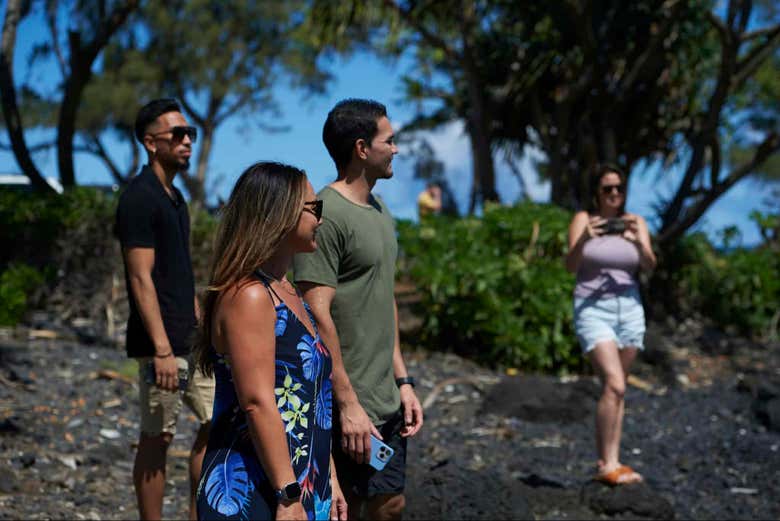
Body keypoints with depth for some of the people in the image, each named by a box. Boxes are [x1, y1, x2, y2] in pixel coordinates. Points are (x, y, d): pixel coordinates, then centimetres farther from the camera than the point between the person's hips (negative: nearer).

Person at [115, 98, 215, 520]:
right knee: (157, 438, -1)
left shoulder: (175, 198, 15)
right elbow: (141, 280, -19)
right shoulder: (139, 199, -14)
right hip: (161, 345, -9)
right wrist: (162, 350, -23)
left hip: (190, 343, 9)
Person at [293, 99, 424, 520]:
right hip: (348, 408, -8)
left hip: (387, 402, 9)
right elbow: (318, 317, -19)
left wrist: (403, 381, 15)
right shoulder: (327, 214, -15)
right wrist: (348, 403, -20)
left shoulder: (380, 212, 13)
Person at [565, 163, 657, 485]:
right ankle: (609, 464, -16)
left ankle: (608, 461, 14)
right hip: (592, 308, -4)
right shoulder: (583, 219, 0)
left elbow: (649, 266, -4)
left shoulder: (635, 222, 8)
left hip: (629, 309, 4)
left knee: (617, 389, 7)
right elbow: (570, 266, -10)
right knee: (614, 385, -18)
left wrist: (638, 242, -24)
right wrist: (583, 239, -29)